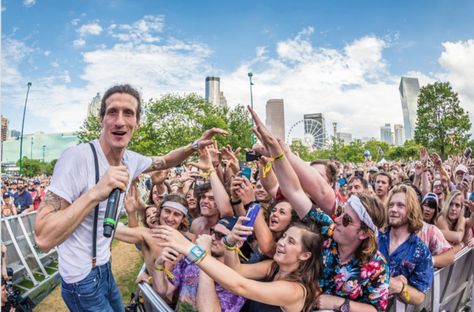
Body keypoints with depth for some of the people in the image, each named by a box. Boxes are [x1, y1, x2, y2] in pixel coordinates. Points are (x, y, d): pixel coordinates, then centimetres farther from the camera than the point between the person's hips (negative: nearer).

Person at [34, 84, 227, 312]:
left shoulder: (131, 160, -6)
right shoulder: (77, 157, -28)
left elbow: (165, 161, 13)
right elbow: (43, 238, -30)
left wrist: (196, 145, -3)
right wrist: (95, 193, -40)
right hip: (82, 278, -7)